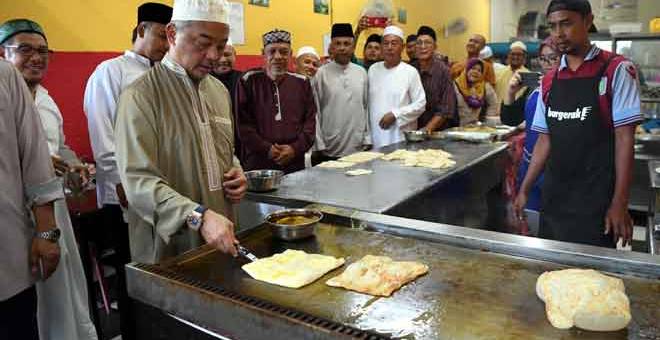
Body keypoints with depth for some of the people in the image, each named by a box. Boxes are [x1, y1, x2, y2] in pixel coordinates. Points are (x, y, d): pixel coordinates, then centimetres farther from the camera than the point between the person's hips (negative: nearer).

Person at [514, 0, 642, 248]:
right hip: (553, 196, 5)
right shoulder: (549, 81, 8)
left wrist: (620, 204, -13)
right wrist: (524, 190, 9)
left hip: (595, 200, -5)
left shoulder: (616, 70, -6)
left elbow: (624, 139, -10)